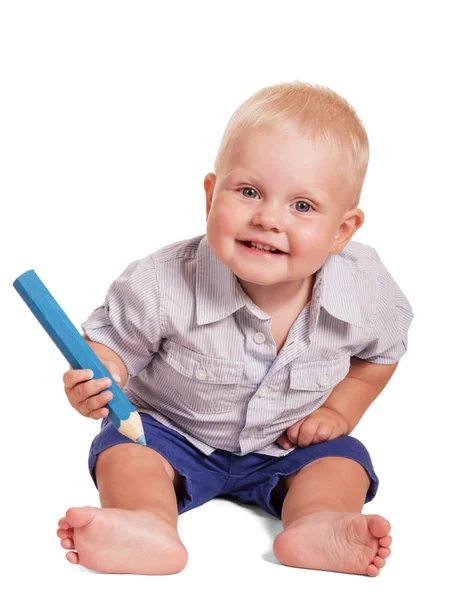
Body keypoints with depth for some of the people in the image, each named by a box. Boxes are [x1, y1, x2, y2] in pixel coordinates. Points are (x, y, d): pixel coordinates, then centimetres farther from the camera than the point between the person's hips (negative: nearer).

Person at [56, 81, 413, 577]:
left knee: (343, 460, -17)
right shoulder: (165, 283, -29)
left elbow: (381, 352, 2)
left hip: (287, 445, 2)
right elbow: (114, 341, -14)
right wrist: (97, 379, -35)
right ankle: (150, 525, -47)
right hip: (174, 434, -1)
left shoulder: (365, 289, -20)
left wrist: (339, 410, -7)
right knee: (122, 450, -23)